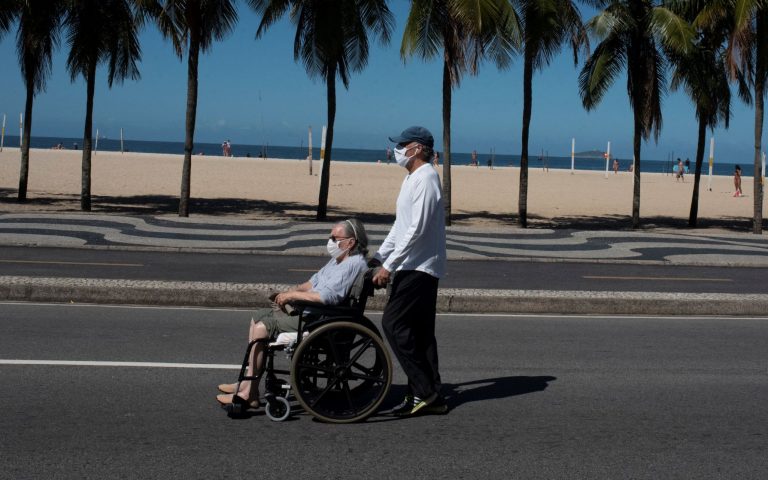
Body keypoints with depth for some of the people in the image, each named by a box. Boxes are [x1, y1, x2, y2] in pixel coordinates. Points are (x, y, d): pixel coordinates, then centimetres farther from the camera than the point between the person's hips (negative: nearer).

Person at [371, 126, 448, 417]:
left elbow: (417, 230, -22)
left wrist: (389, 266, -20)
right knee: (420, 332, 10)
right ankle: (428, 395, 15)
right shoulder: (412, 179, 18)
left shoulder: (425, 179, -15)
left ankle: (424, 391, -6)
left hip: (419, 268, -10)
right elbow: (400, 226, 23)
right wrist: (379, 257, 19)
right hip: (416, 267, 10)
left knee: (393, 323, -11)